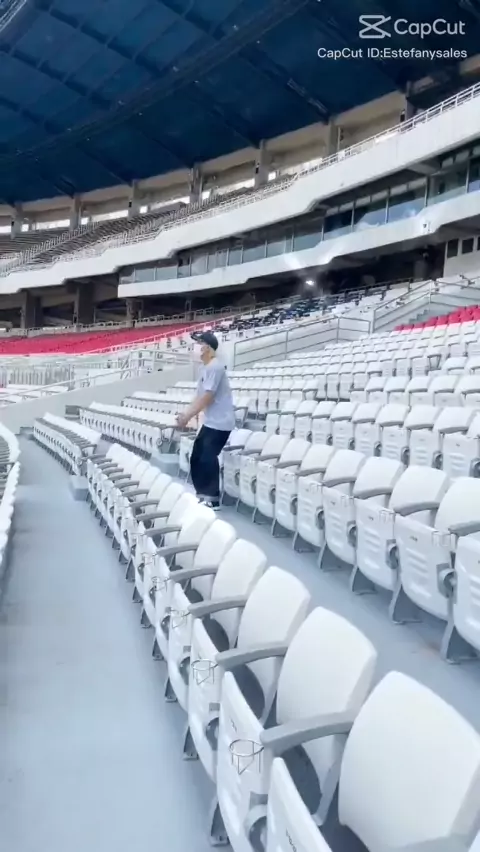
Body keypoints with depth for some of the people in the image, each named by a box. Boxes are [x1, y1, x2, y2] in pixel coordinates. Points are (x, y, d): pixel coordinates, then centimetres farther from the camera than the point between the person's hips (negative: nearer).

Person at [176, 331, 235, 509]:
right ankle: (202, 493, 23)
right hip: (210, 422, 10)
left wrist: (188, 417, -15)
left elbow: (207, 397, -20)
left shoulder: (214, 367, -18)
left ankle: (213, 499, 1)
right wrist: (185, 414, 8)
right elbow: (199, 397, 17)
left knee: (208, 459, -8)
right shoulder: (205, 368, 14)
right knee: (197, 457, 13)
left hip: (220, 423, -10)